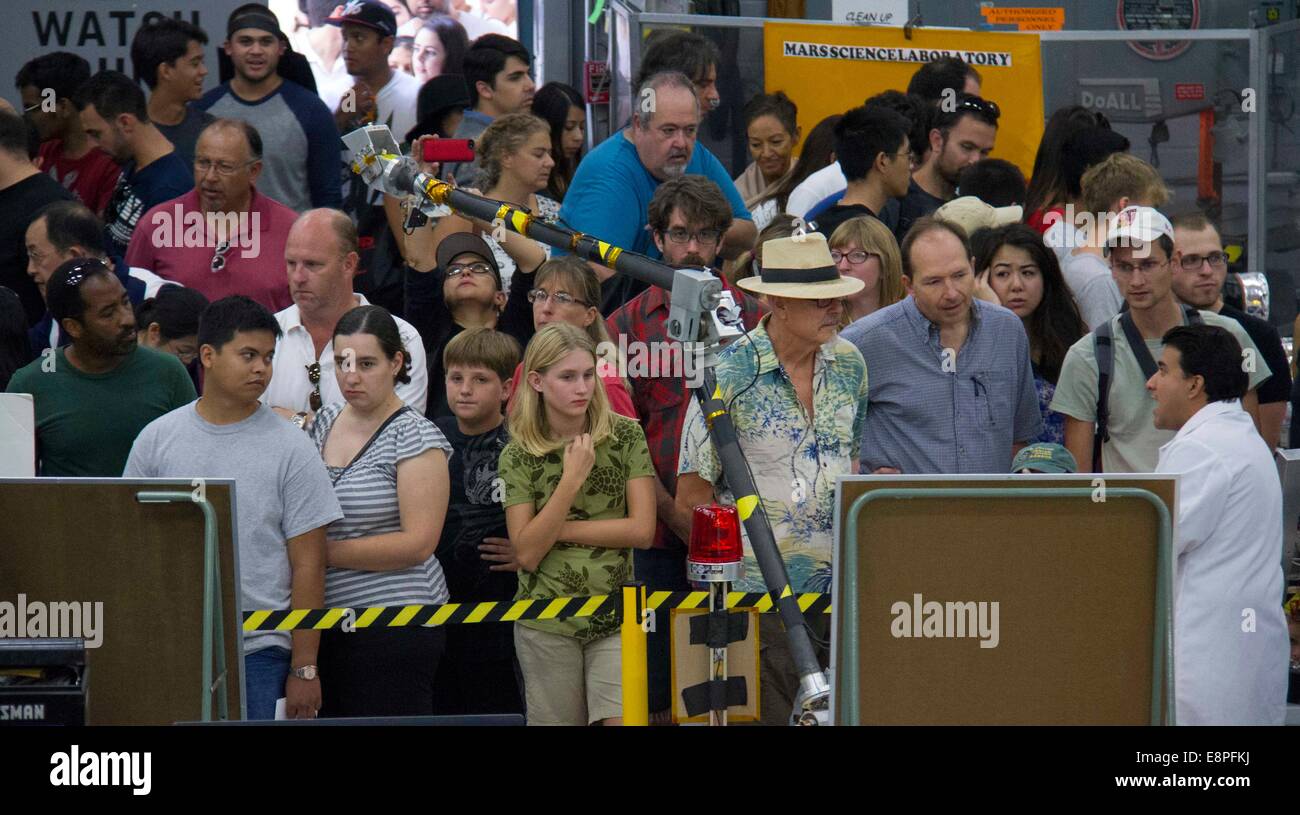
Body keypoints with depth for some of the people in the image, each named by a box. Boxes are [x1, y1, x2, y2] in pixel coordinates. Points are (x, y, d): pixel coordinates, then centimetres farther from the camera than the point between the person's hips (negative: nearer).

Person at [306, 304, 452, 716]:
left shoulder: (415, 438, -8)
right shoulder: (323, 423, 13)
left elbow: (418, 543, -16)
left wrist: (325, 552, -15)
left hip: (393, 627, -6)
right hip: (324, 621, 7)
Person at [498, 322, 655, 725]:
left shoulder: (625, 436, 0)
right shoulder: (519, 455, -1)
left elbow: (642, 530, -7)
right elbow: (527, 553, -9)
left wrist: (558, 530, -8)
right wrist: (572, 479, -16)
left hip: (615, 617, 0)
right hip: (547, 622, 1)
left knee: (623, 720, -16)